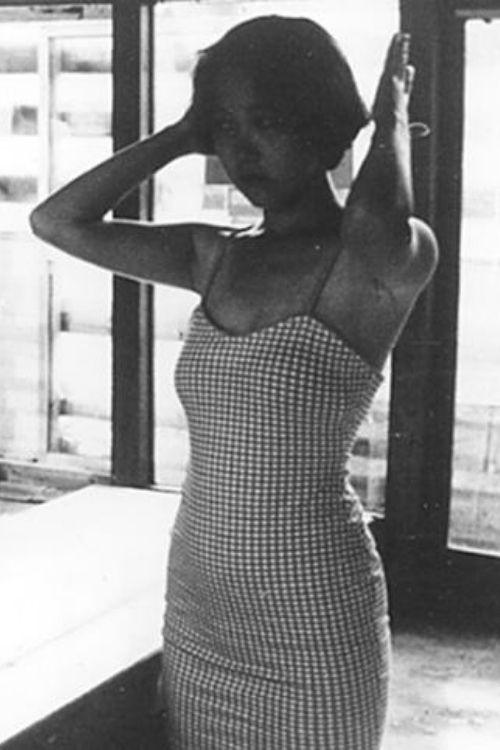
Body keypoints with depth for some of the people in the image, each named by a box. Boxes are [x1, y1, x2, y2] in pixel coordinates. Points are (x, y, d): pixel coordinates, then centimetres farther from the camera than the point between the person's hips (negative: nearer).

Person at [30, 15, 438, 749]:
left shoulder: (380, 264, -13)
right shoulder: (216, 258, 5)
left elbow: (379, 241, -38)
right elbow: (56, 222, 3)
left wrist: (391, 123, -17)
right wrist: (185, 134, 0)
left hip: (312, 614, -6)